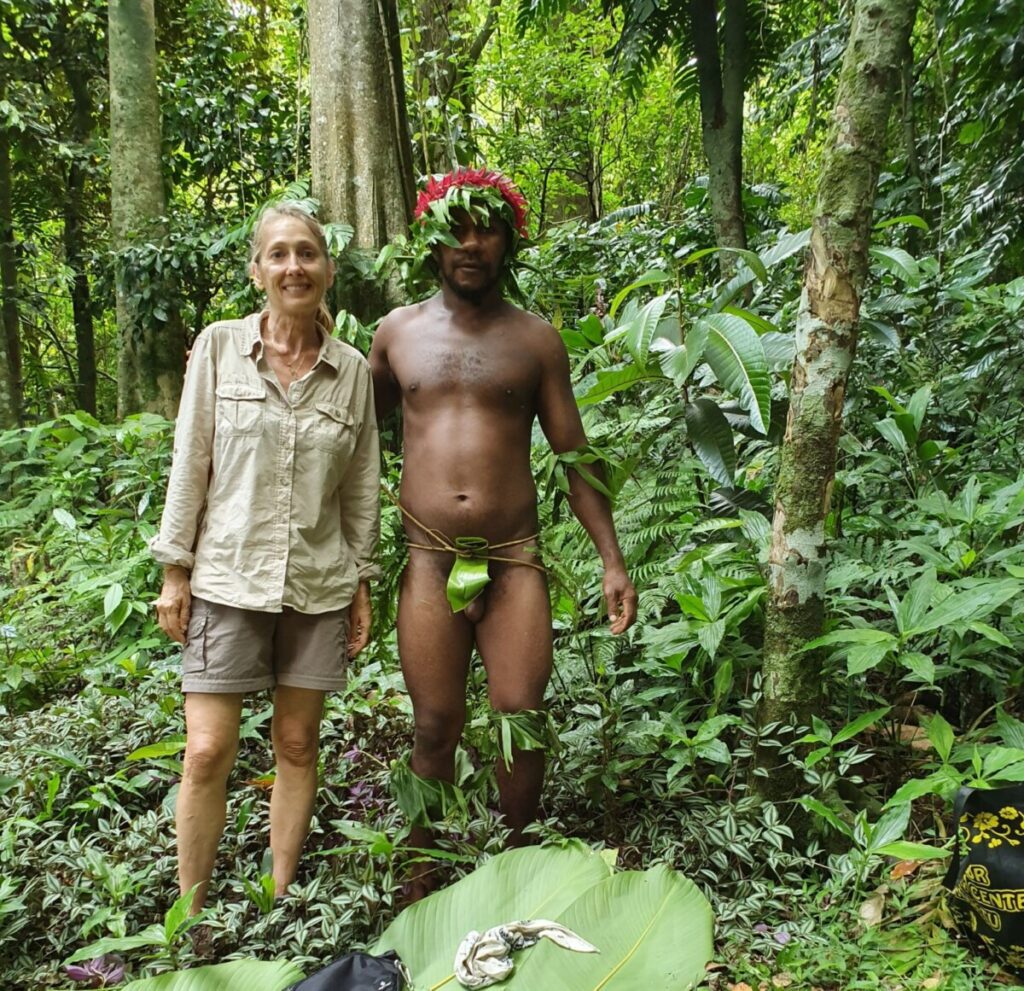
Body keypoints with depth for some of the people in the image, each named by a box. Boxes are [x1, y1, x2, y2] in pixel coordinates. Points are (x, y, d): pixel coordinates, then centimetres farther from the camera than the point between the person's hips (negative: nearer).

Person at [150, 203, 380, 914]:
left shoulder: (353, 370, 2)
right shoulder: (219, 347, -1)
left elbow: (362, 487, 8)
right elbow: (190, 464, 0)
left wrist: (362, 583, 8)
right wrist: (175, 571, -1)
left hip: (319, 587, 2)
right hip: (227, 580, -1)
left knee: (297, 745, 10)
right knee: (207, 754, -2)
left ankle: (279, 901, 28)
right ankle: (190, 916, 19)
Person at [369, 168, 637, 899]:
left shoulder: (536, 339, 7)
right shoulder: (399, 331, 9)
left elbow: (574, 455, 7)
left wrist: (613, 560, 1)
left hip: (513, 558, 0)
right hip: (429, 561, 1)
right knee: (436, 729, 6)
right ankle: (421, 881, 25)